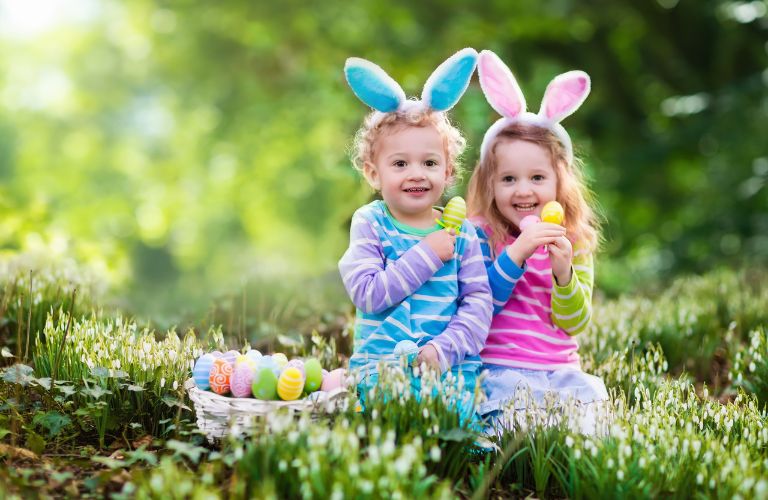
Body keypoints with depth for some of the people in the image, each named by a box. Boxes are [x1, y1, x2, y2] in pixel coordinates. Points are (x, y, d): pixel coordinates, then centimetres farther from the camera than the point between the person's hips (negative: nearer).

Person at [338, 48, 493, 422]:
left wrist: (444, 349, -15)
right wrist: (427, 255, -13)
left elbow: (478, 301, 1)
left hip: (451, 363, 3)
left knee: (453, 414, -26)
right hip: (381, 360, -3)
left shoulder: (461, 231, 7)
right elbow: (367, 294, -11)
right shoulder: (370, 223, 2)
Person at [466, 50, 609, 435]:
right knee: (517, 403, -30)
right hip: (501, 369, -4)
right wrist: (516, 253, -22)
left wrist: (564, 273, -14)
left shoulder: (575, 242, 8)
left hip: (560, 369, 4)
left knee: (591, 396, -20)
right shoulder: (481, 235, -1)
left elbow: (573, 324, 4)